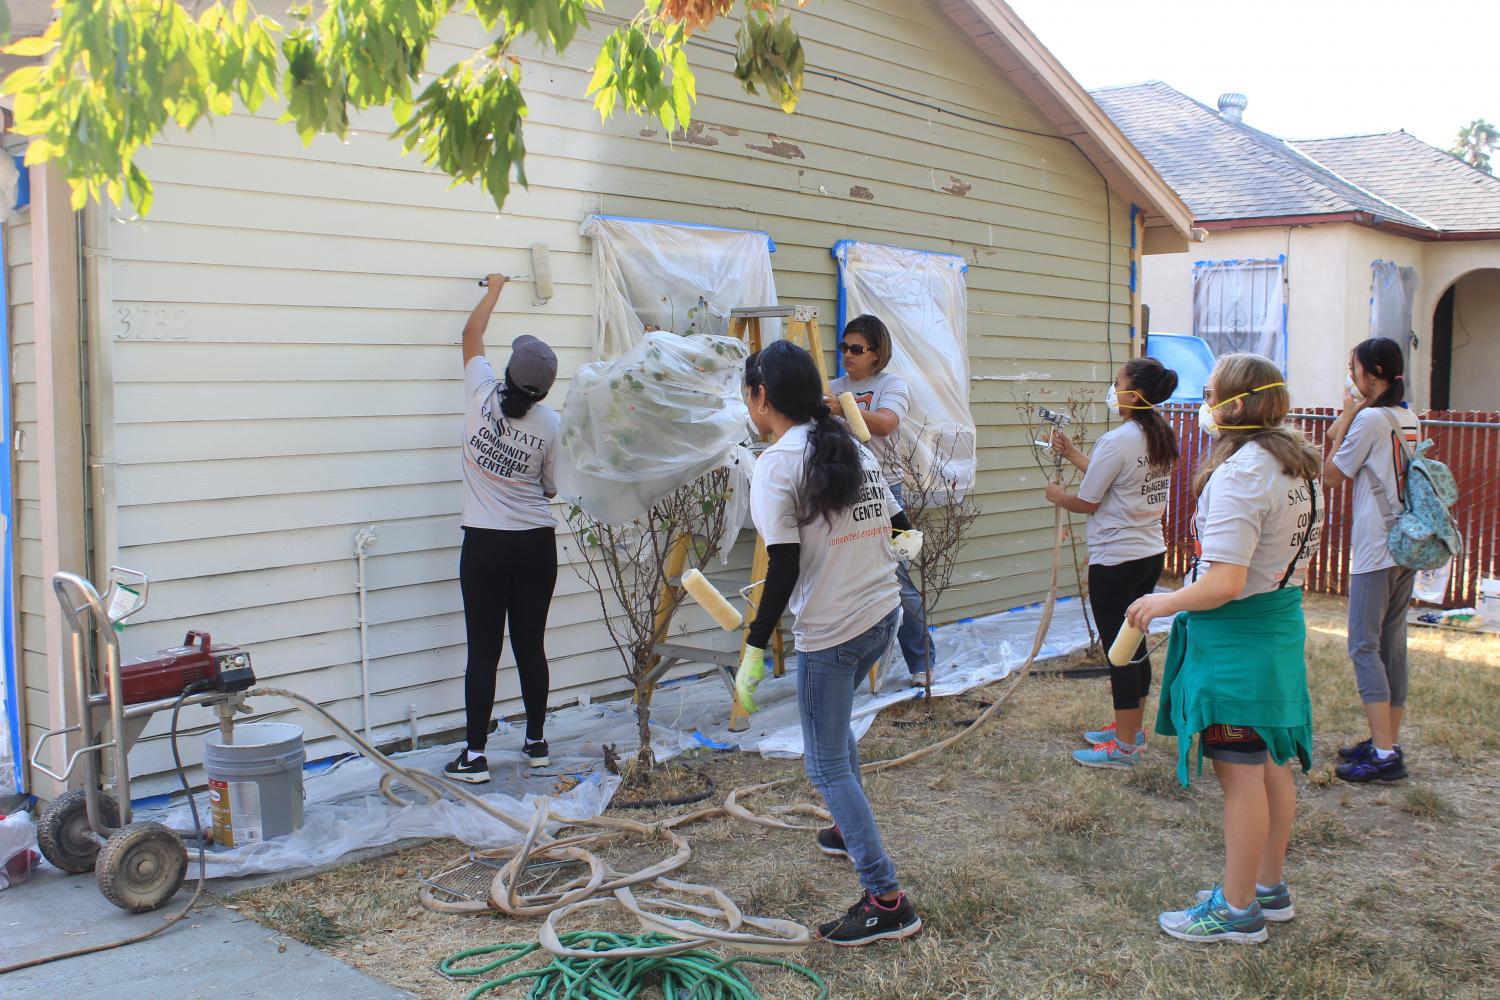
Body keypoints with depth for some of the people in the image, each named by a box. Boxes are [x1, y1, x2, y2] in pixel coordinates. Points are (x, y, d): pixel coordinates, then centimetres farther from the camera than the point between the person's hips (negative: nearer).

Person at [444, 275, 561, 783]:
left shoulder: (482, 395, -7)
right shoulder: (550, 423, -5)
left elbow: (471, 333, 10)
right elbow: (550, 487, 7)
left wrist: (494, 289, 25)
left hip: (486, 545, -2)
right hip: (537, 544, 2)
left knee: (483, 650, 2)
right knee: (530, 645, 11)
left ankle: (475, 755, 6)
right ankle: (536, 742, 22)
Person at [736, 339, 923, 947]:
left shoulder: (776, 465, -15)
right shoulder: (853, 450, 7)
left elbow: (784, 569, -21)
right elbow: (898, 526, 14)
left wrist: (754, 651, -17)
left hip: (830, 632, -8)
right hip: (883, 615, 9)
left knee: (827, 765, 1)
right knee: (835, 724, 30)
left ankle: (886, 901, -1)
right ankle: (850, 831, 46)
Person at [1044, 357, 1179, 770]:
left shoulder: (1118, 441, -20)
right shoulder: (1162, 437, 7)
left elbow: (1087, 502, -13)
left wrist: (1057, 495, 7)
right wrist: (1072, 453, 20)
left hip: (1115, 560, -9)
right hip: (1151, 553, 9)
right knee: (1134, 643, 19)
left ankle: (1124, 747, 6)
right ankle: (1131, 728, 32)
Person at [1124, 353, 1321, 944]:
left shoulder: (1238, 474, -24)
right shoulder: (1297, 465, 6)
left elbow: (1223, 583, -28)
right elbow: (1302, 553, 17)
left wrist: (1164, 603, -13)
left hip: (1235, 636, -10)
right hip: (1281, 624, 10)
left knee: (1239, 774, 1)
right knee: (1270, 765, 19)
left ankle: (1238, 911, 13)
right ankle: (1270, 888, 33)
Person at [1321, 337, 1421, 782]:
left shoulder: (1370, 418, -14)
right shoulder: (1409, 420, 12)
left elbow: (1331, 475, -6)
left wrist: (1348, 414, -4)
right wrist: (1350, 418, 9)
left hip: (1375, 550, -9)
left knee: (1364, 646, -6)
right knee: (1392, 645, 12)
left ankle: (1385, 753, -9)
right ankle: (1388, 742, 18)